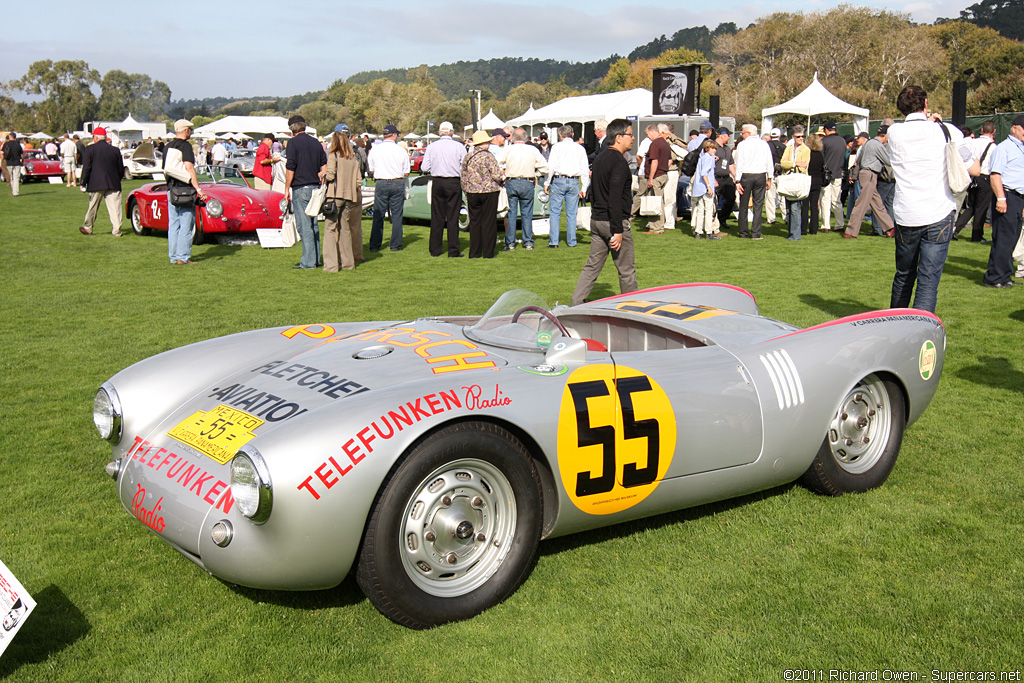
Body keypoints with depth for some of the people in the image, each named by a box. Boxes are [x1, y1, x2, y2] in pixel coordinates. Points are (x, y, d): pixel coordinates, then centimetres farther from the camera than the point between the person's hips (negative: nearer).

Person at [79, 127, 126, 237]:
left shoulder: (90, 149, -2)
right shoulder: (115, 150, 7)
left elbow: (86, 168, -5)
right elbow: (121, 169, 11)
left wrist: (83, 183, 0)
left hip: (96, 184, -2)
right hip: (113, 184, 2)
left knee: (92, 207, 11)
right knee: (114, 207, -1)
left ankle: (88, 228, 23)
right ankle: (117, 230, -6)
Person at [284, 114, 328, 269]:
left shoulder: (294, 143, -7)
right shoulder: (316, 142, 10)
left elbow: (290, 168, -10)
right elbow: (324, 167, 12)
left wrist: (287, 188, -3)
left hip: (300, 188, -6)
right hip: (315, 187, 6)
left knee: (304, 226, -4)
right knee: (314, 224, 13)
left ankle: (308, 262, -4)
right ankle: (316, 259, 17)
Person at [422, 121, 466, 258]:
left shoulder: (431, 146, -1)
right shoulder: (459, 146, -5)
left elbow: (424, 168, 0)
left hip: (437, 182, 2)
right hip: (454, 183, -2)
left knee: (436, 217, 9)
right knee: (453, 217, 3)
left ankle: (435, 249, 13)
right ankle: (453, 251, 3)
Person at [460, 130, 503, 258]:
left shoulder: (467, 157, 7)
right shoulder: (488, 156, -10)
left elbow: (463, 178, 11)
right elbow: (497, 175, -15)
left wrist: (466, 192, 19)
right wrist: (498, 182, 7)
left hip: (472, 193, 5)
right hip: (489, 192, -5)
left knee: (474, 222, 9)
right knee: (489, 222, 1)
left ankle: (474, 252, 9)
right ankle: (488, 252, 3)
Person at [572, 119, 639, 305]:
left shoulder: (600, 159, 13)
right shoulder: (619, 162, -16)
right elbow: (615, 199, -22)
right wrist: (617, 231, -22)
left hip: (596, 220, 9)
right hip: (614, 221, -9)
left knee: (592, 265, 11)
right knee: (626, 270, 3)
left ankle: (577, 304, 7)